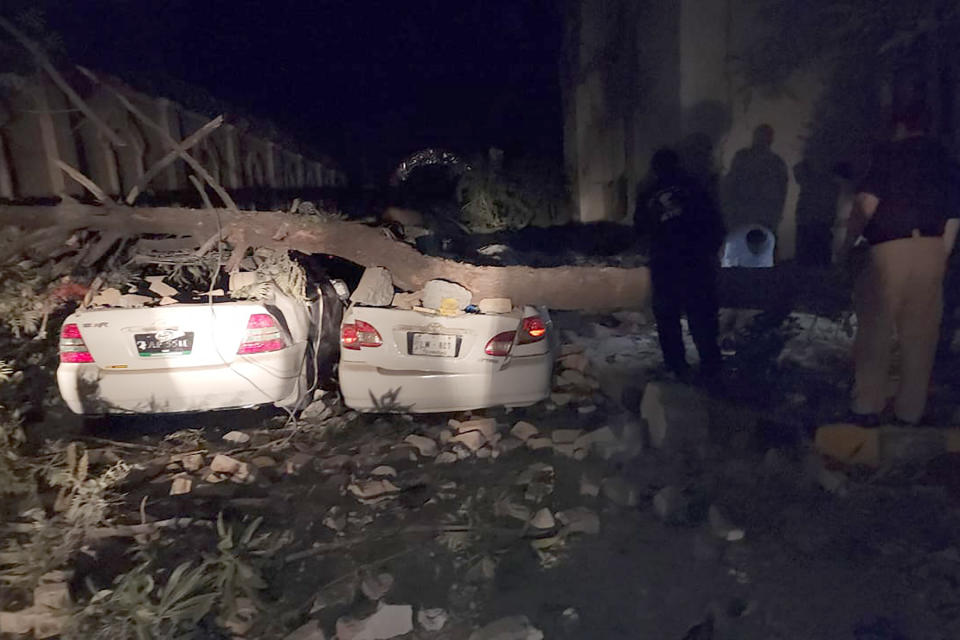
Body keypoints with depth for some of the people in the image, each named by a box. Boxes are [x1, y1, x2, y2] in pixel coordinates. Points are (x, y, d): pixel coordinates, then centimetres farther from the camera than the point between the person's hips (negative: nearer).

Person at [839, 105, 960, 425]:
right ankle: (910, 411, 16)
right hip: (931, 250, 5)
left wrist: (848, 244, -3)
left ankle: (867, 407, 7)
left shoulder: (889, 152, 0)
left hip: (890, 249, -5)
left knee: (875, 330, 2)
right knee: (920, 335, 9)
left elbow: (867, 204, -13)